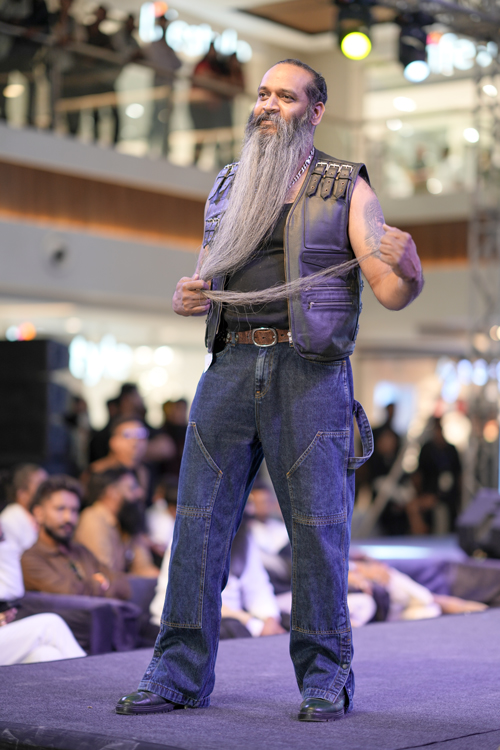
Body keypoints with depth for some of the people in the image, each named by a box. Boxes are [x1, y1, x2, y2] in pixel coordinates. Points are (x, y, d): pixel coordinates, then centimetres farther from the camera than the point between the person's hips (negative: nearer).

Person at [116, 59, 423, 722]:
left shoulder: (346, 189, 5)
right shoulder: (229, 188, 18)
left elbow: (393, 293, -2)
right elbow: (203, 284, 22)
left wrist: (407, 268, -25)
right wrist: (186, 298, -2)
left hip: (310, 373, -3)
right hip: (231, 366, 4)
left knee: (318, 527, -3)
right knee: (199, 518, -2)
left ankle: (325, 678, 8)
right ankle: (179, 672, 3)